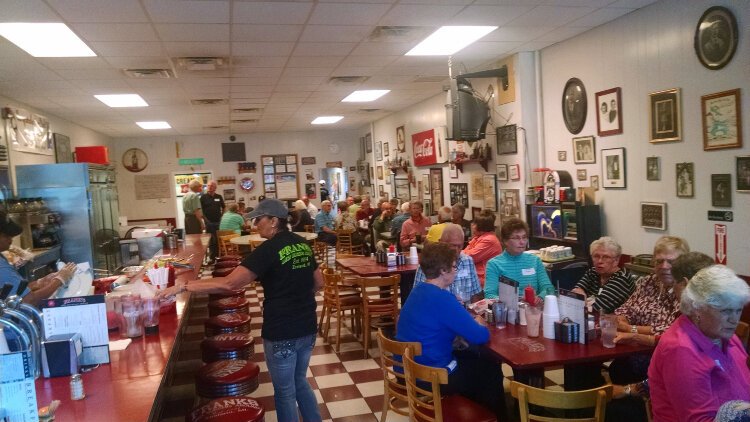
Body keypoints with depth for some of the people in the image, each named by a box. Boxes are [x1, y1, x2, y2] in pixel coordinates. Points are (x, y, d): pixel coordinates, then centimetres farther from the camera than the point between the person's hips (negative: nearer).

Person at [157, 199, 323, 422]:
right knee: (300, 382, 25)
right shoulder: (302, 244, 4)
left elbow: (228, 284, -24)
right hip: (307, 328, 7)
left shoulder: (269, 249, -18)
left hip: (282, 334, -7)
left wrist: (183, 286, -21)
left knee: (285, 391, 11)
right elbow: (318, 282, 14)